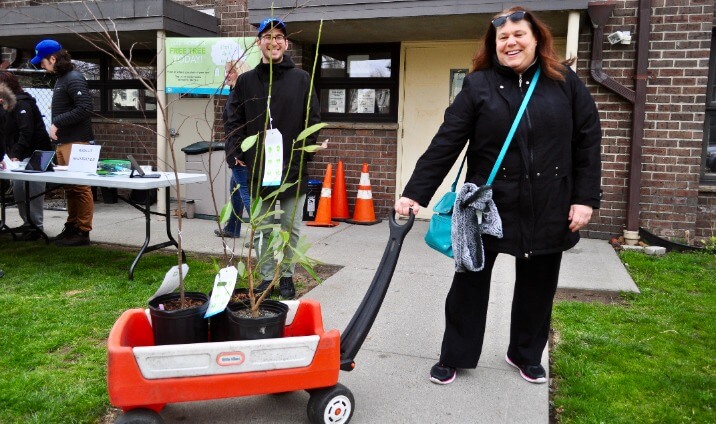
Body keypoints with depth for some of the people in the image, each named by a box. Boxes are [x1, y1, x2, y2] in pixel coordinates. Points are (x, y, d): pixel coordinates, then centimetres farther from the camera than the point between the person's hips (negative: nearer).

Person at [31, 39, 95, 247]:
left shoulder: (74, 79, -10)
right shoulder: (61, 79, 19)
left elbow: (84, 109, -20)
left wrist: (57, 123, -17)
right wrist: (56, 126, 8)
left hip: (77, 143, -9)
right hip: (63, 142, 10)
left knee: (80, 188, -6)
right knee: (70, 188, 12)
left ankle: (83, 232, -2)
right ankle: (72, 227, 19)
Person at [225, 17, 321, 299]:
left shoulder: (301, 79, 3)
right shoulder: (246, 81, 8)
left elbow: (313, 120, 2)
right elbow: (235, 121, 8)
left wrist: (303, 154, -7)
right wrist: (236, 151, -7)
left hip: (293, 170, -1)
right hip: (258, 170, 2)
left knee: (291, 229, 8)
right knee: (262, 229, 9)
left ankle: (286, 276, 23)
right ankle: (267, 277, 21)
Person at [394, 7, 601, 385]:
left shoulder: (564, 82, 1)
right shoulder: (478, 85, -3)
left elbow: (587, 141, 2)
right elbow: (445, 144, -8)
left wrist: (585, 198, -4)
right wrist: (415, 193, -13)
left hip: (548, 208, 2)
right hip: (488, 205, -1)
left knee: (536, 286, 14)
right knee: (470, 281, 7)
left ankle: (526, 355, 36)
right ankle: (454, 356, 24)